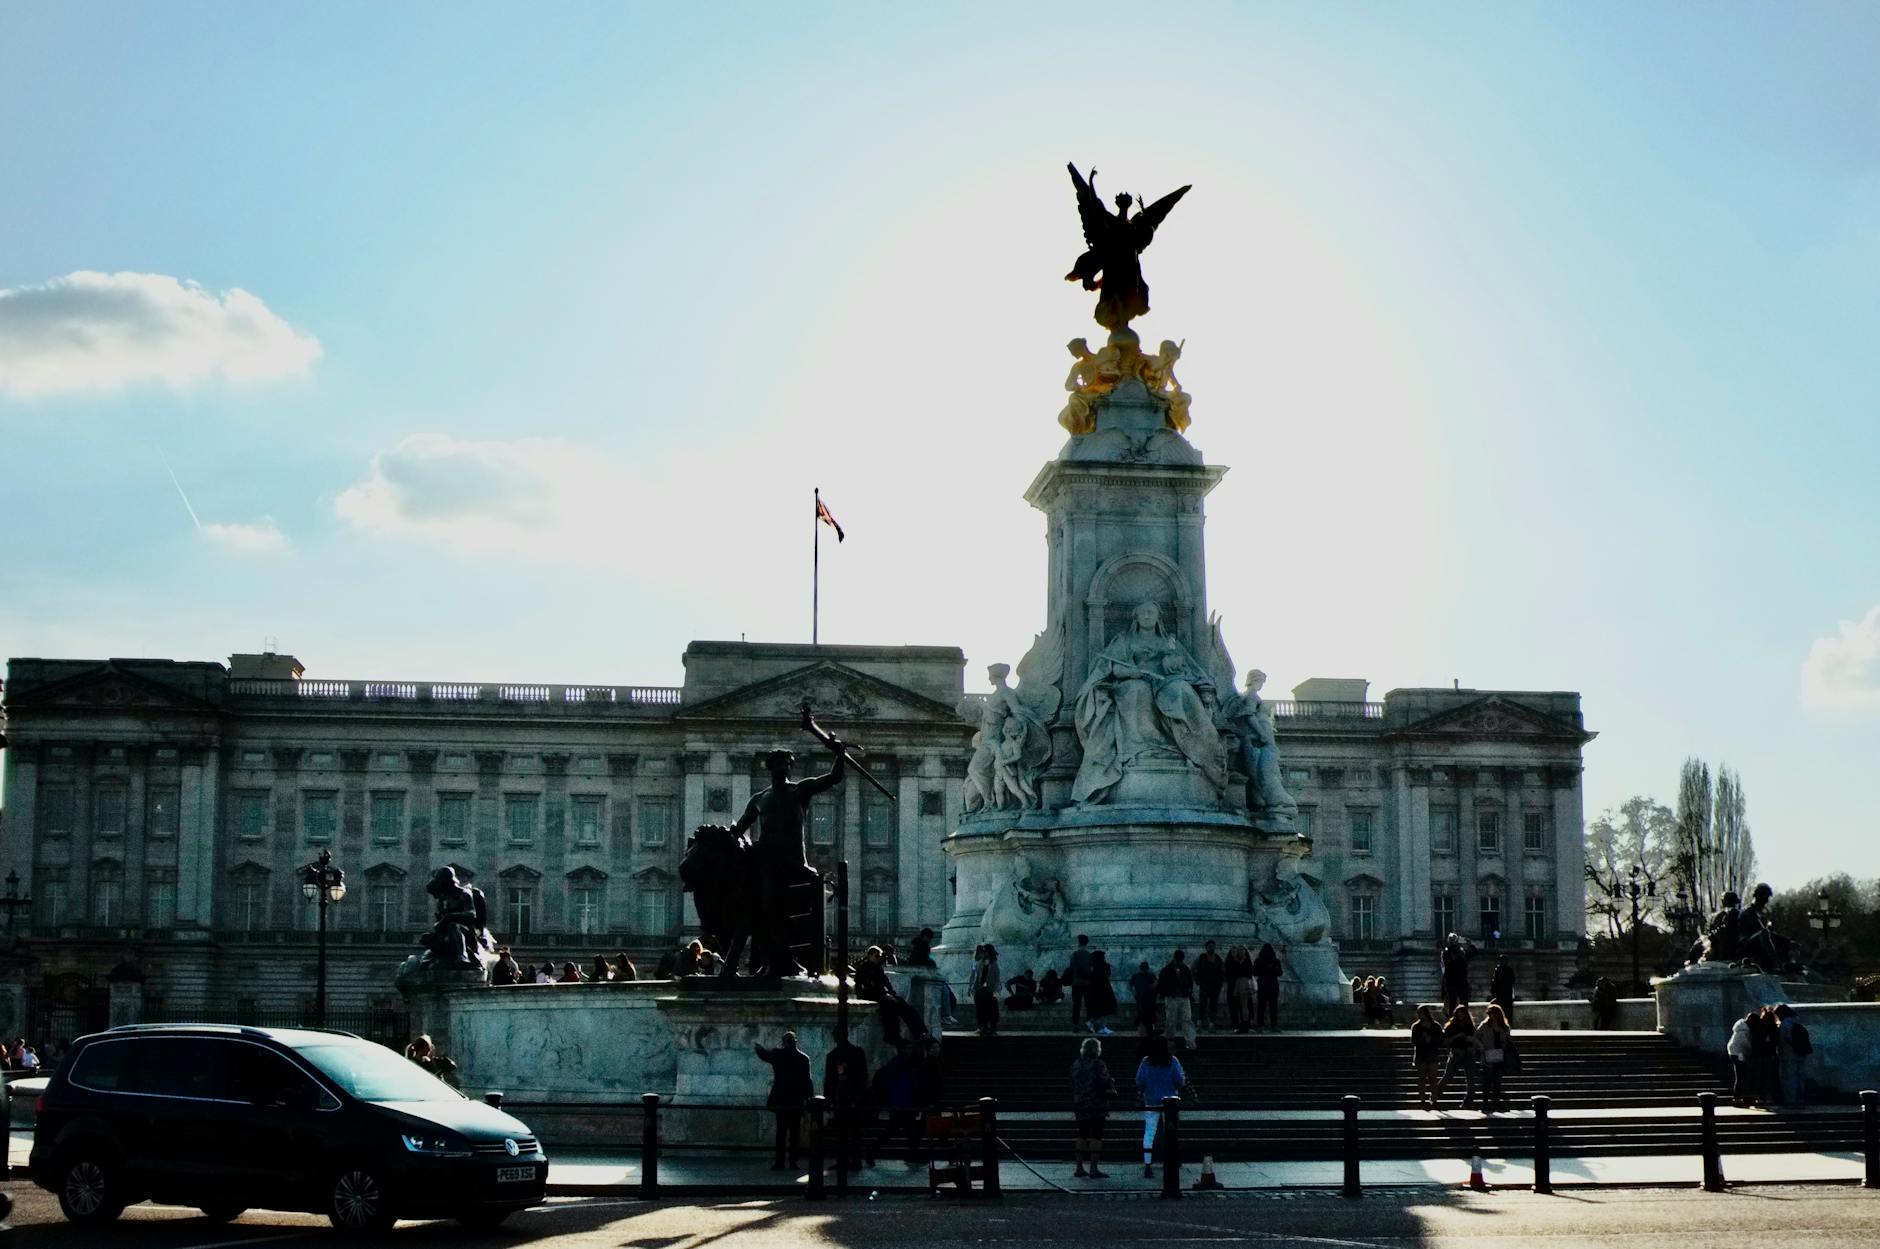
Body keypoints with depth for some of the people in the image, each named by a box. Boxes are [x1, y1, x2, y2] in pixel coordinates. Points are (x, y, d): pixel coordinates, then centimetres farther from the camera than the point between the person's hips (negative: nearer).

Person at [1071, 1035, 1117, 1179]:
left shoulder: (1076, 1065, 7)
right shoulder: (1097, 1064, -12)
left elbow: (1072, 1085, 11)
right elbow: (1106, 1083, -12)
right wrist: (1112, 1090, 7)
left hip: (1080, 1105, 6)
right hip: (1097, 1105, -6)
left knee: (1081, 1136, 12)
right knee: (1096, 1137, -2)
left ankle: (1079, 1168, 13)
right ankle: (1094, 1169, -4)